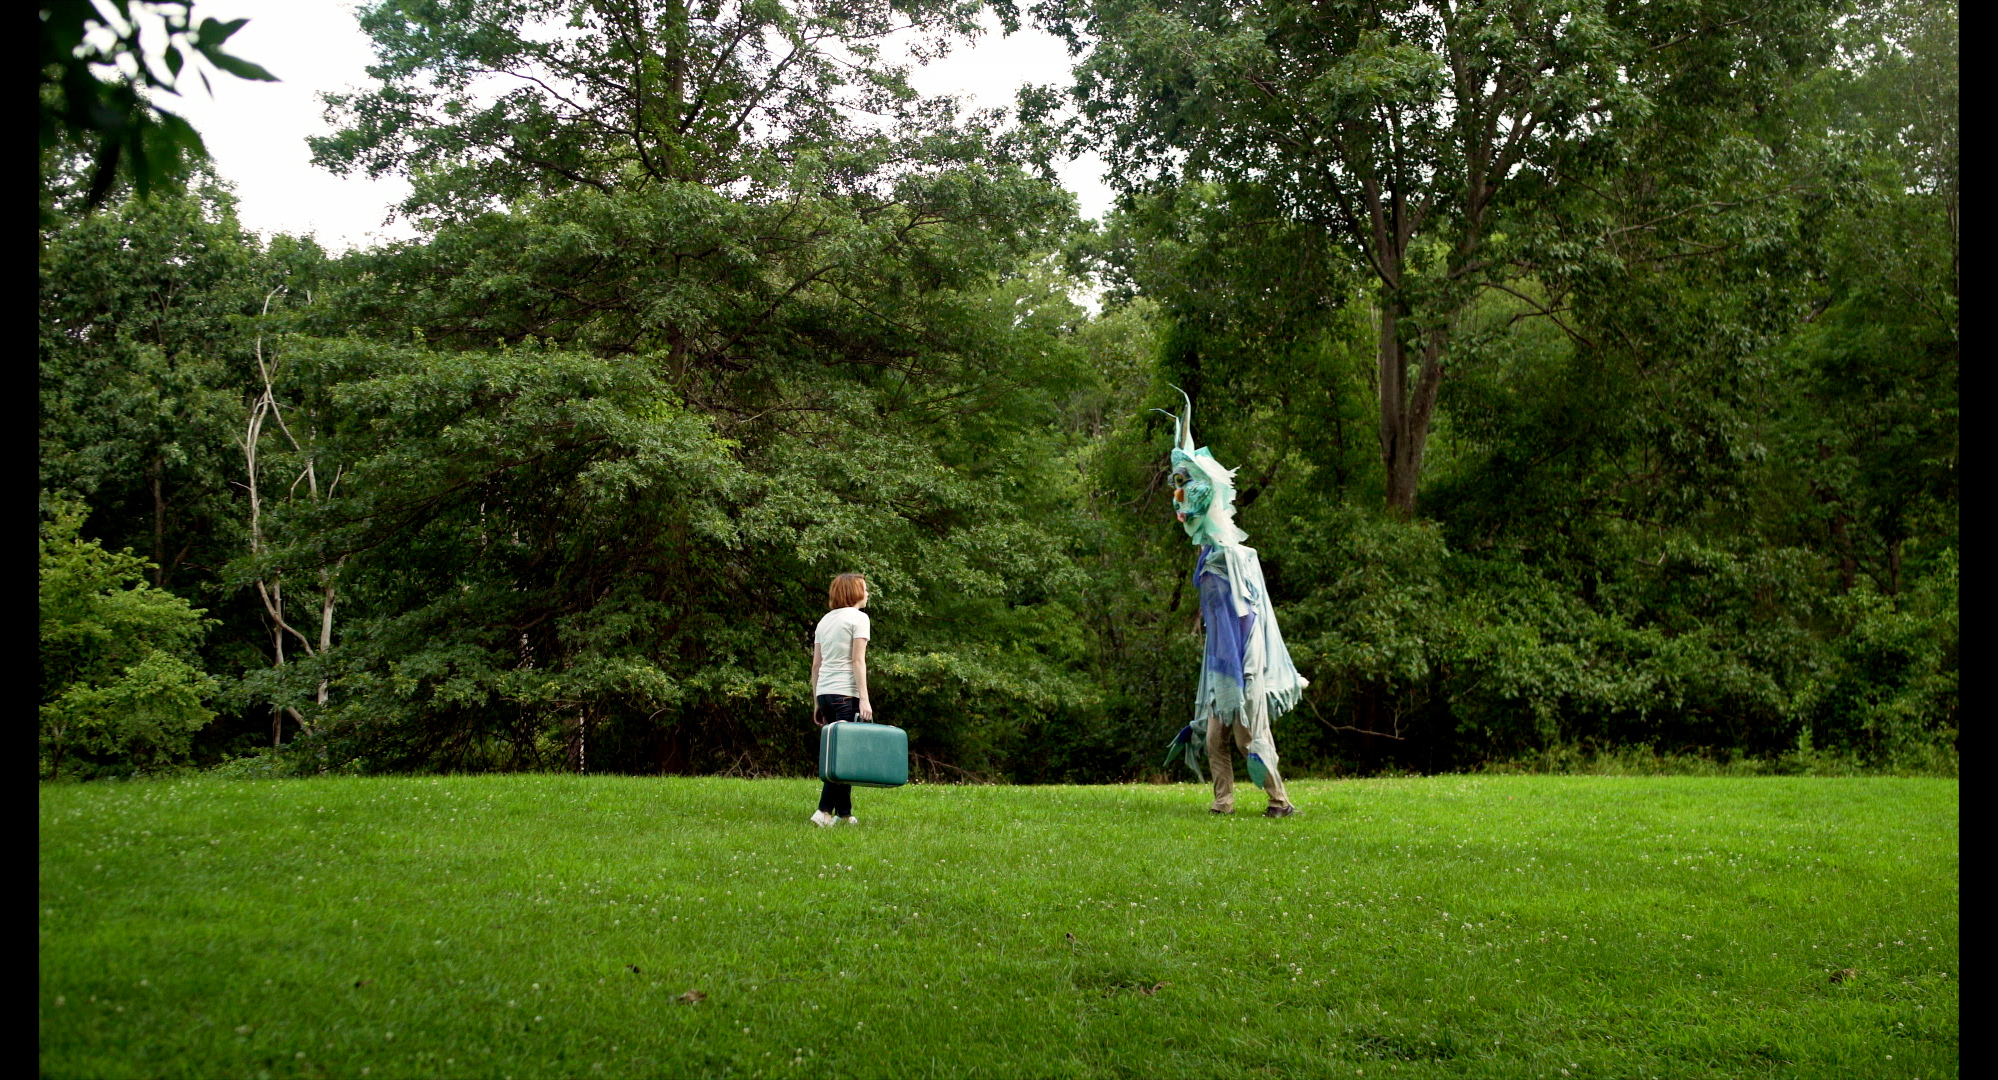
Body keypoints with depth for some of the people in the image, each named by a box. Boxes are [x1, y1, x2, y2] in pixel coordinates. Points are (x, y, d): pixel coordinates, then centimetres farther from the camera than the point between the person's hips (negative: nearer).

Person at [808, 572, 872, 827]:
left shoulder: (825, 620, 17)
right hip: (846, 693, -7)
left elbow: (816, 665, 15)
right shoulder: (858, 618, -3)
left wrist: (816, 703, 19)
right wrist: (864, 699, -14)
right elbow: (858, 661, -11)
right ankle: (825, 811, -16)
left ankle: (844, 813, 12)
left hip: (824, 692, 7)